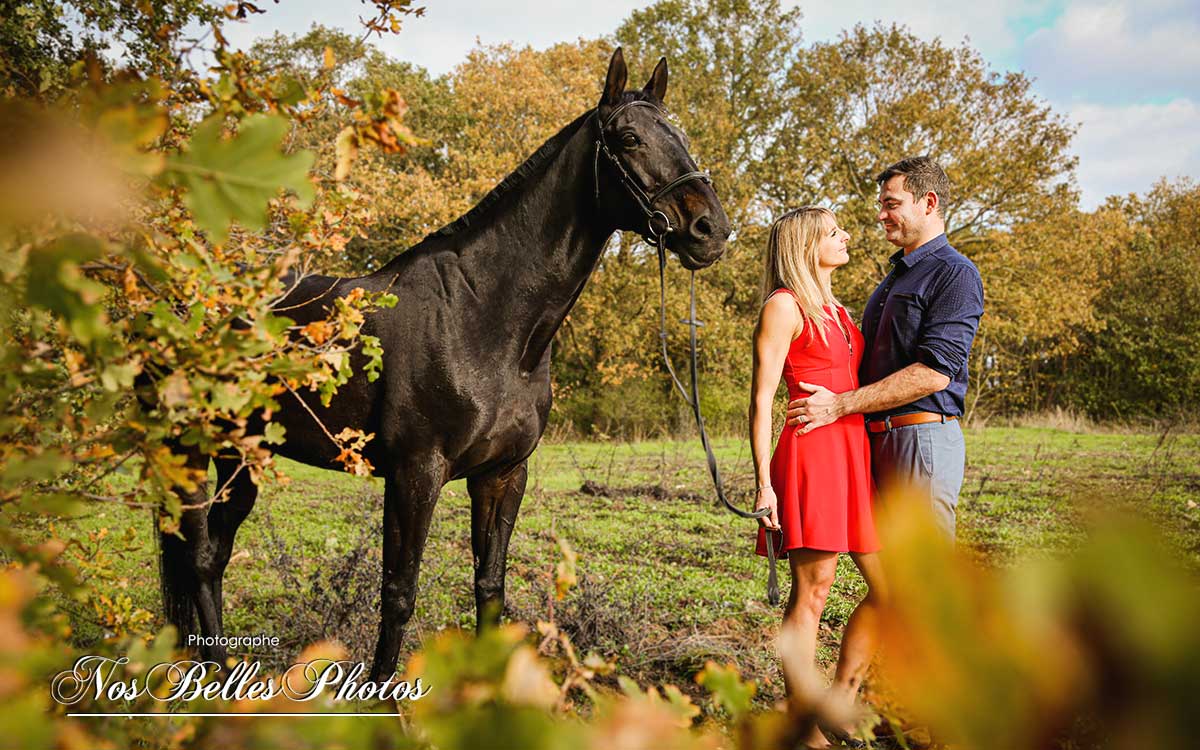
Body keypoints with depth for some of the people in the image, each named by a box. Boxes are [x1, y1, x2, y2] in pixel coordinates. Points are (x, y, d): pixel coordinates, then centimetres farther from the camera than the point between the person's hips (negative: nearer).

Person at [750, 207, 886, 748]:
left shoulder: (838, 311, 22)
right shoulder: (784, 305, -3)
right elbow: (761, 399, -8)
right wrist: (764, 483, -14)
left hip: (855, 454, 8)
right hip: (811, 453, -8)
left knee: (890, 589, 8)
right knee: (812, 591, -4)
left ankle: (838, 705, 21)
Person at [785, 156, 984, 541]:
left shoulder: (956, 274, -9)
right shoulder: (896, 276, 22)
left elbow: (935, 372, -19)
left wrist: (840, 405, -19)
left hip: (923, 438, -9)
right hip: (878, 438, 9)